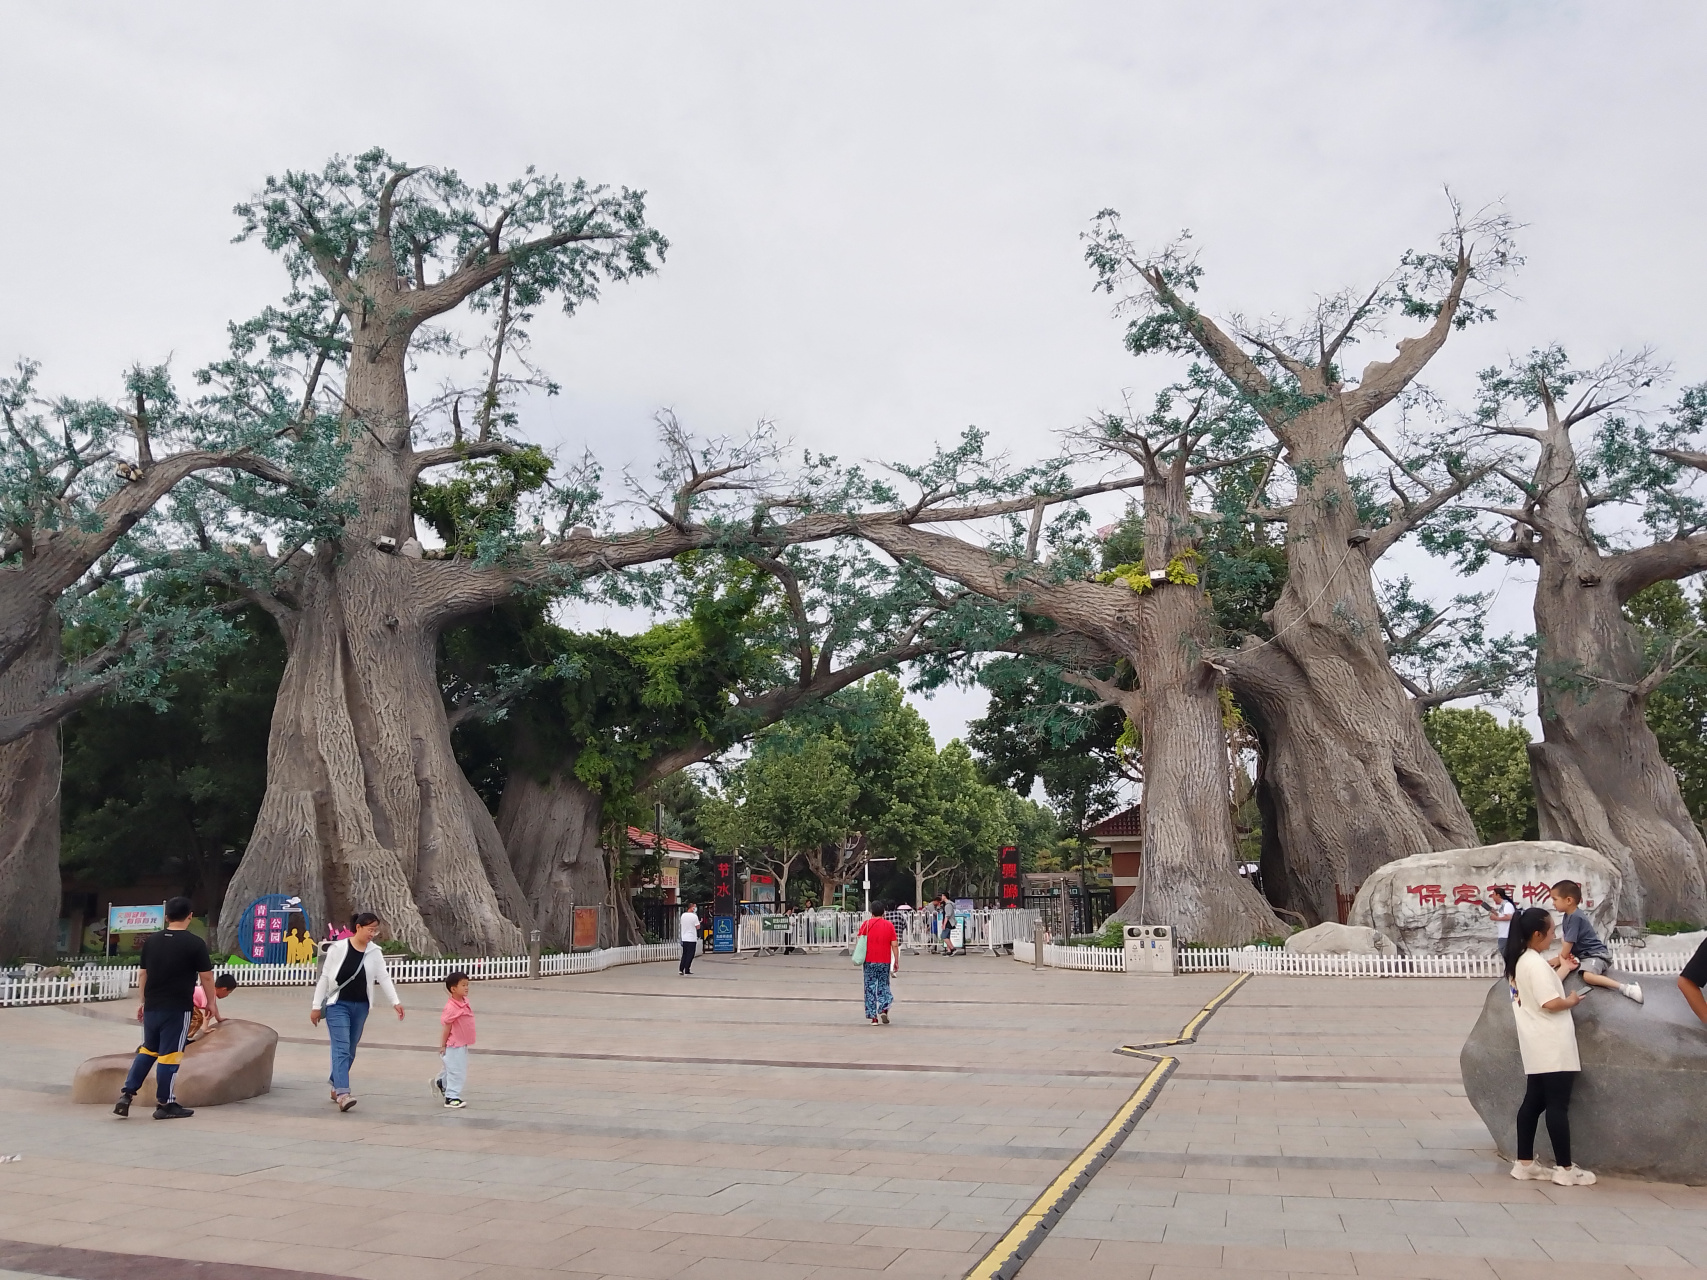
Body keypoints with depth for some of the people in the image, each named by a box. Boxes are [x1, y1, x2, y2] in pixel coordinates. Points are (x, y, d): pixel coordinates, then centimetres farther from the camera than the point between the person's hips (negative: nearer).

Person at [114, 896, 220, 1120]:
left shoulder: (150, 941, 6)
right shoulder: (195, 943, -10)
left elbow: (143, 974, 13)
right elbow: (206, 977, -5)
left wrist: (142, 1001, 23)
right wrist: (212, 1003, 8)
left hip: (151, 1007, 5)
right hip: (178, 1009, -5)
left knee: (147, 1050, 21)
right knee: (169, 1055, 1)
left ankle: (126, 1094, 14)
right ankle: (165, 1104, 8)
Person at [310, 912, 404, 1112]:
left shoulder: (375, 952, -1)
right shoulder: (338, 948, -10)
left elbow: (383, 977, -4)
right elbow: (324, 977, -4)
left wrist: (395, 1002, -14)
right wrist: (316, 1006, -3)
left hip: (360, 1007, 4)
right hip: (337, 1005, -4)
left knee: (350, 1050, 12)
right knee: (341, 1048, -14)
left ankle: (336, 1086, 29)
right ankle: (343, 1093, -21)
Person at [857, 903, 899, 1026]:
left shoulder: (866, 924, -1)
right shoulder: (889, 925, 1)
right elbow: (894, 945, -2)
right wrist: (896, 961, 4)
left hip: (870, 961, -1)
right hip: (885, 961, 1)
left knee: (870, 987, 5)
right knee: (883, 985, 14)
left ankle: (874, 1017, 2)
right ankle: (884, 1009, -7)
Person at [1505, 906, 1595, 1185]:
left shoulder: (1520, 961, 14)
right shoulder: (1536, 963, -17)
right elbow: (1551, 1003, -21)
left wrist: (1563, 970, 21)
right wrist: (1572, 1000, -3)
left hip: (1539, 1048, 9)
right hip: (1552, 1047, -9)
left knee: (1534, 1102, 11)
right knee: (1558, 1106, -3)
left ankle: (1524, 1164, 14)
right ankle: (1565, 1169, 3)